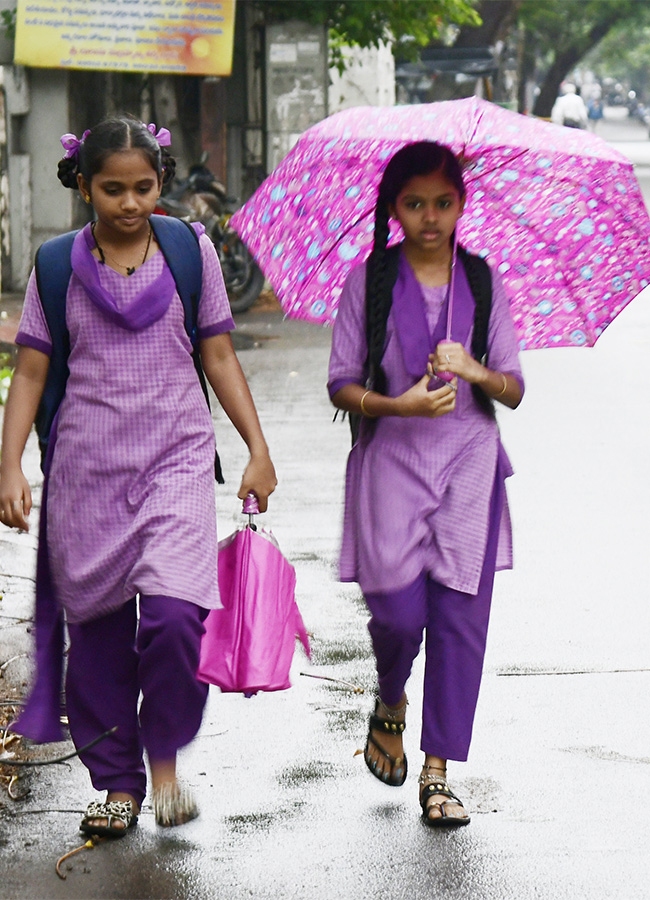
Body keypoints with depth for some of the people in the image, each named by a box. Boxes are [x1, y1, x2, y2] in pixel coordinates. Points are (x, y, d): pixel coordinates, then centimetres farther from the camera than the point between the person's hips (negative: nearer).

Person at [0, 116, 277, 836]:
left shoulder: (190, 250, 4)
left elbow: (218, 356, 9)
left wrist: (258, 449, 4)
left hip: (175, 458, -1)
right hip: (86, 466, 1)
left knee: (175, 614, -18)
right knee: (98, 629, 5)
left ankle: (164, 756, 5)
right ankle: (118, 783, 20)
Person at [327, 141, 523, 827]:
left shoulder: (483, 282, 7)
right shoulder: (368, 281, 2)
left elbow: (514, 389, 7)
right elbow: (341, 384, 1)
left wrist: (472, 370, -14)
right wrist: (399, 404, -17)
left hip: (468, 467, 2)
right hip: (391, 462, -2)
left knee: (460, 617, -3)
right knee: (398, 611, -9)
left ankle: (437, 771, 6)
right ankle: (390, 705, 25)